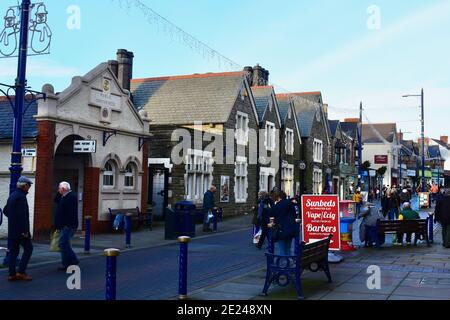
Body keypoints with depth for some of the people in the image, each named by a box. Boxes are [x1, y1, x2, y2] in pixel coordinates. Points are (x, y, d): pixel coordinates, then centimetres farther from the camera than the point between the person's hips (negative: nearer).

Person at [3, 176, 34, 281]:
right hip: (20, 229, -9)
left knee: (13, 251, 10)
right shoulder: (21, 196, -16)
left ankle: (12, 274, 13)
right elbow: (22, 214, -23)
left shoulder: (12, 195, 14)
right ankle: (21, 272, -3)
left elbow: (5, 211, 23)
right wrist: (25, 230, -21)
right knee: (28, 248, -1)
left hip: (12, 229, 9)